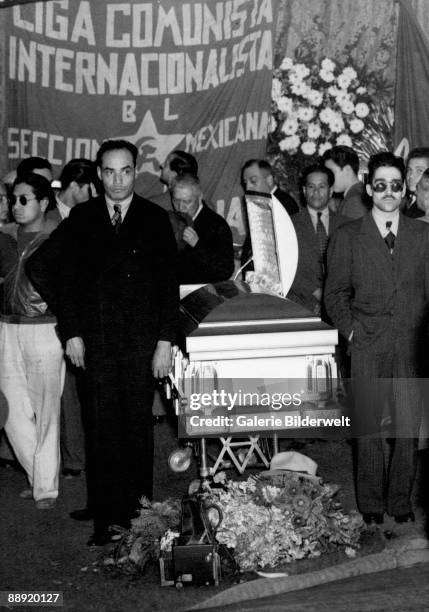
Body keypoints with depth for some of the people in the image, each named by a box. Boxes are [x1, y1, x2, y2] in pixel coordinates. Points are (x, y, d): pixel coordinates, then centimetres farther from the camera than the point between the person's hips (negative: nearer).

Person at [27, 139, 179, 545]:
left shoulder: (155, 219, 5)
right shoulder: (81, 219, 7)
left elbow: (169, 284, 3)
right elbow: (41, 268, 9)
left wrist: (165, 341, -4)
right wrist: (71, 330, 3)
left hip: (143, 343, 0)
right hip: (97, 341, 1)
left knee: (138, 427, 4)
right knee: (102, 429, 1)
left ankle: (136, 512, 16)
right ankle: (104, 520, 8)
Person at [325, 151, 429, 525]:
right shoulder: (347, 237, 6)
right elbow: (335, 294, 7)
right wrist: (352, 331, -2)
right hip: (367, 347, -1)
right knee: (368, 427, 3)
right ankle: (371, 502, 16)